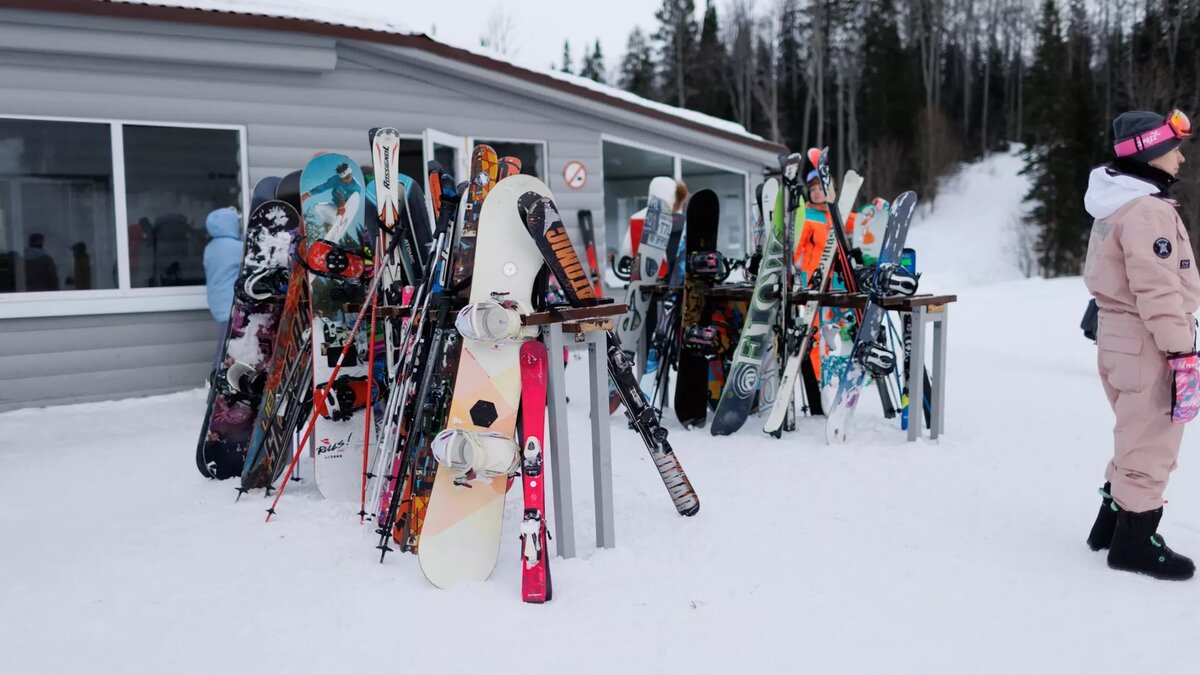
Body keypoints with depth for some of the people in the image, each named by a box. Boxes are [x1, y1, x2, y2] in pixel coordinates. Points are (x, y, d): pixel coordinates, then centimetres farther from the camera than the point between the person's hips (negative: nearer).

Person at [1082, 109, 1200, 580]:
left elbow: (1100, 275, 20)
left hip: (1118, 336, 10)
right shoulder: (1149, 209, -18)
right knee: (1150, 444, 1)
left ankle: (1112, 522, 30)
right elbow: (1159, 290, -23)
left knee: (1135, 438, 20)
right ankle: (1134, 541, 11)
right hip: (1147, 343, -10)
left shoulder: (1115, 206, 14)